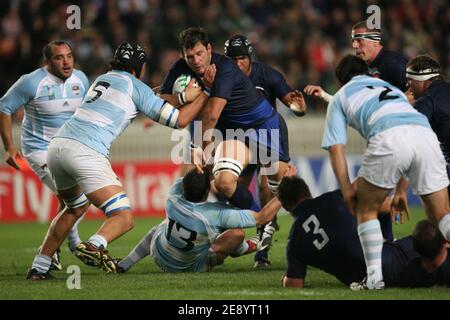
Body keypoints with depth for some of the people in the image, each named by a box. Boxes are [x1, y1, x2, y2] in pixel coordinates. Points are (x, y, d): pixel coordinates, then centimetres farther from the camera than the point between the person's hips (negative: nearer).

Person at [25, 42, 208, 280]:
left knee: (76, 208, 31)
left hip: (58, 144, 7)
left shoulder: (103, 79, 27)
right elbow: (178, 120, 7)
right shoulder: (135, 86, 7)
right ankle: (94, 246, -37)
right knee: (124, 218, -5)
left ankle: (39, 267, 24)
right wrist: (204, 95, 19)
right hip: (85, 152, -7)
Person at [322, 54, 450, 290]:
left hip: (389, 138, -4)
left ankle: (374, 277, 7)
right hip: (426, 134, 4)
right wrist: (401, 190, 43)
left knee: (366, 209, 16)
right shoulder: (391, 88, 42)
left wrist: (347, 191, 20)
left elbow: (336, 148, 17)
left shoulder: (340, 97, 29)